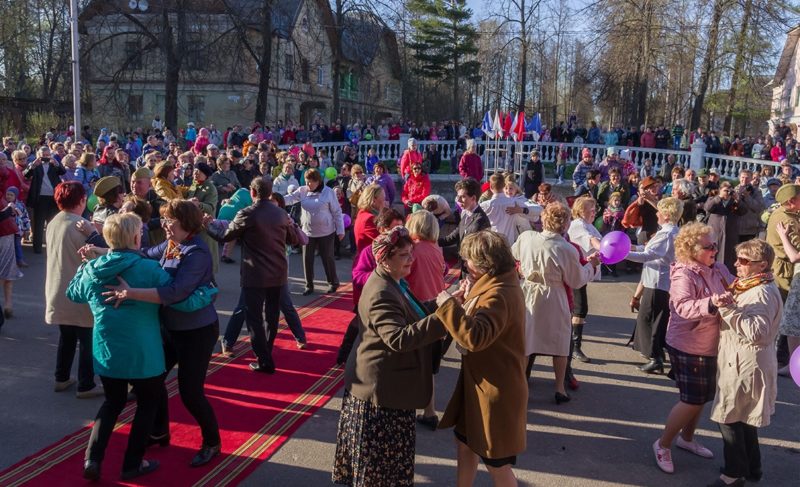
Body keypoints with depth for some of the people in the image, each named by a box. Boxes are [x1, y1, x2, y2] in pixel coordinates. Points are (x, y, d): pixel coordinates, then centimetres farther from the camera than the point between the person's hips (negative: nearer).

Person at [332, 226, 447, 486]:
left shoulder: (394, 282, 6)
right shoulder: (381, 294, -27)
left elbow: (409, 318, 17)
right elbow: (399, 338, -38)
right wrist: (442, 315, -43)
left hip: (387, 382, 10)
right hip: (382, 387, -10)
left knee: (383, 456, 25)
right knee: (382, 457, 5)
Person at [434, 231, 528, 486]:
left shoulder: (498, 294, -27)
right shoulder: (500, 286, 6)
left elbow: (476, 337, -41)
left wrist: (449, 304, -35)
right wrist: (467, 301, 1)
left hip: (495, 391, -10)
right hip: (482, 384, 10)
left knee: (497, 463, 6)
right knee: (465, 443, 22)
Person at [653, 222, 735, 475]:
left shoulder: (719, 269, 1)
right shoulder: (683, 275, -21)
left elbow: (733, 293, 5)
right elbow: (684, 307, -36)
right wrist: (711, 304, -52)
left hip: (711, 346, 8)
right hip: (689, 347, -8)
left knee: (702, 397, 20)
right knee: (692, 400, -2)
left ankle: (687, 438, 41)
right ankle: (663, 445, 16)